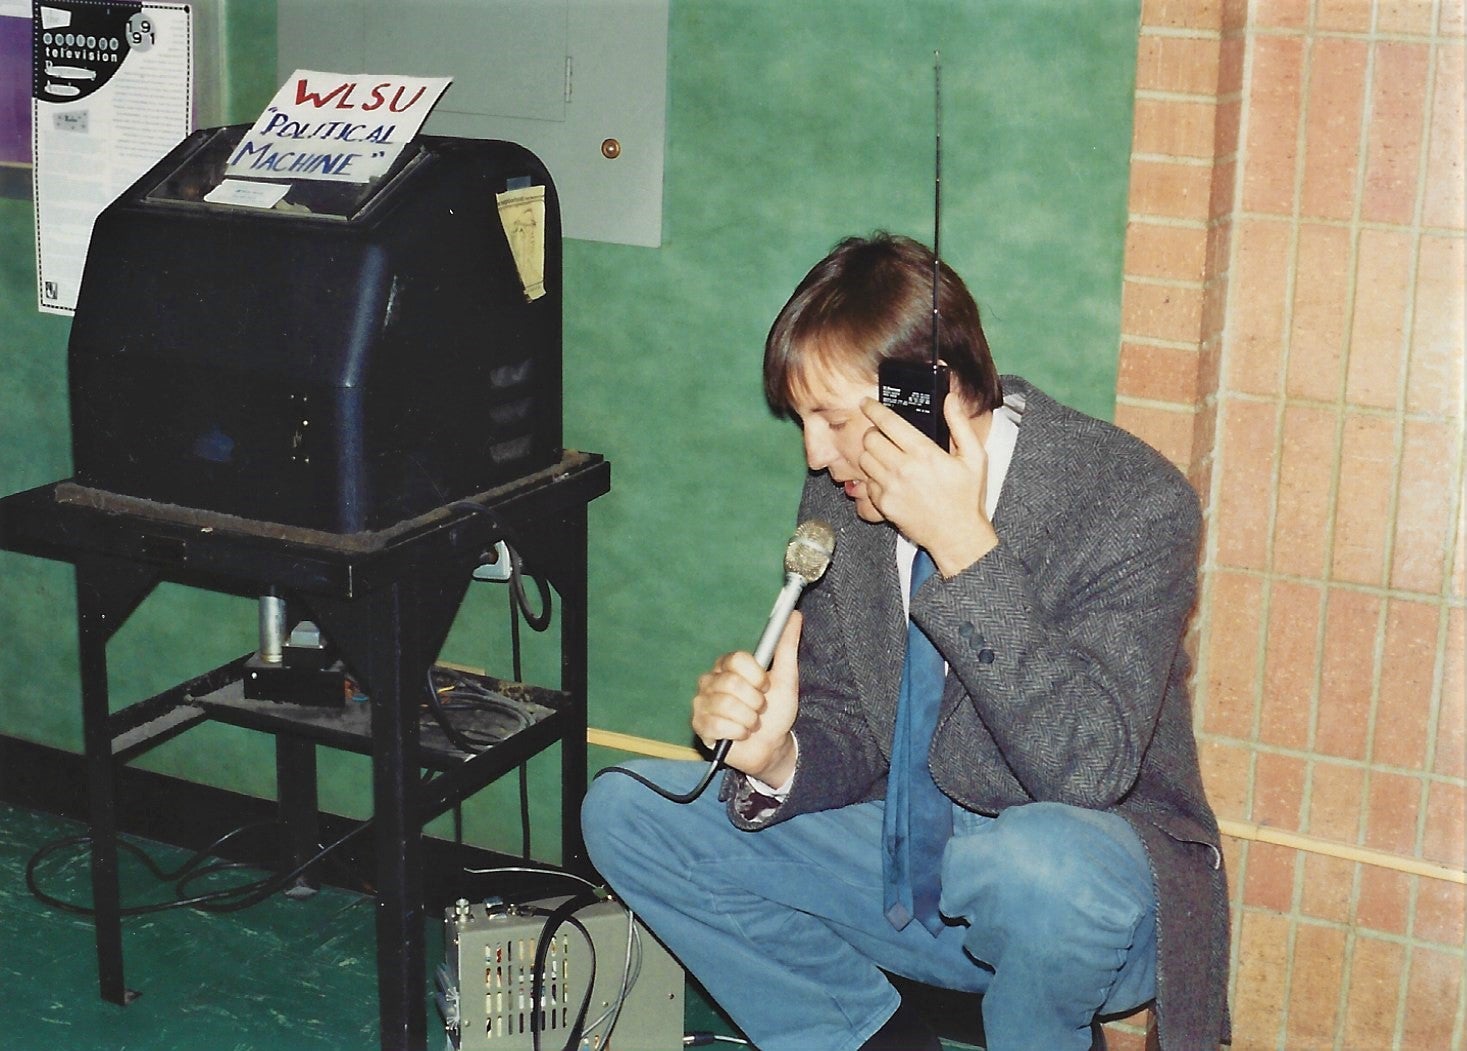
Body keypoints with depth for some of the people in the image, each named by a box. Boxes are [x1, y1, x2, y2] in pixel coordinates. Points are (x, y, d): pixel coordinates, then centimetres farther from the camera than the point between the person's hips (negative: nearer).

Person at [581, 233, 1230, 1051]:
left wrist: (964, 547, -34)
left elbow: (1089, 768, -30)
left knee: (1035, 864, -41)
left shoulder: (1133, 499, -20)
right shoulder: (843, 495, -2)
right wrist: (777, 760, -19)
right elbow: (849, 734, 5)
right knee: (627, 813, -4)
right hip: (910, 851, 6)